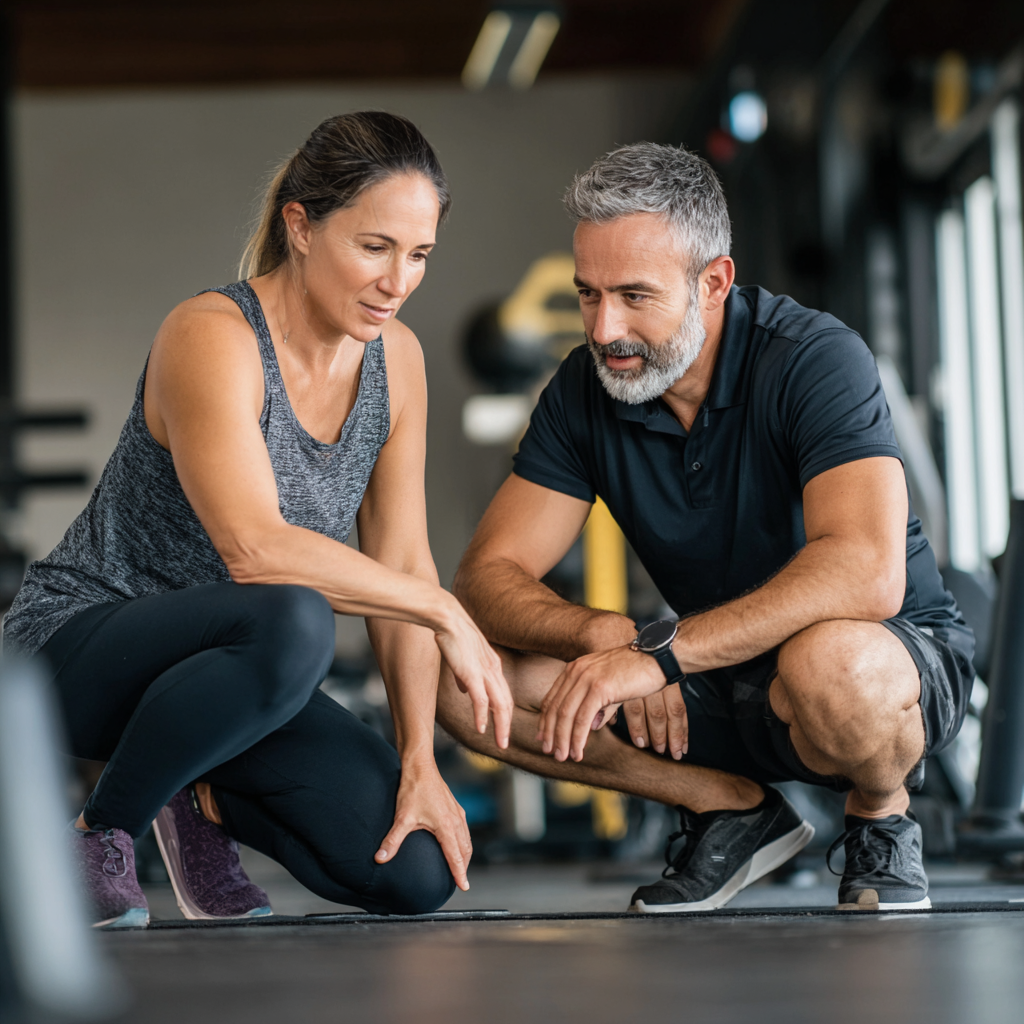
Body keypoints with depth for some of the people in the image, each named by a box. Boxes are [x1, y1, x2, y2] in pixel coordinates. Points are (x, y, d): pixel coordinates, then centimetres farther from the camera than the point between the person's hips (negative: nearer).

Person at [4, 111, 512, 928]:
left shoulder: (395, 356, -1)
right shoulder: (211, 338, -23)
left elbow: (401, 565, 0)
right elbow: (254, 548, -35)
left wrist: (420, 759, -8)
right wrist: (444, 611, -29)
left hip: (225, 670, 6)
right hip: (79, 646, -6)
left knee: (417, 876, -14)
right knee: (294, 625, -40)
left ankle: (205, 794, 15)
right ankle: (93, 832, -14)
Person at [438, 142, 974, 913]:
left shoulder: (816, 358, -23)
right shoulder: (586, 389, -7)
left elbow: (868, 574, -37)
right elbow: (487, 579, -9)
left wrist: (659, 652, -42)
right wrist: (606, 634, -31)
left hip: (902, 658, -5)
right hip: (724, 684, 5)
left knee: (827, 661, -43)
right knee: (463, 678, -12)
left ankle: (882, 821, -6)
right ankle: (737, 809, 3)